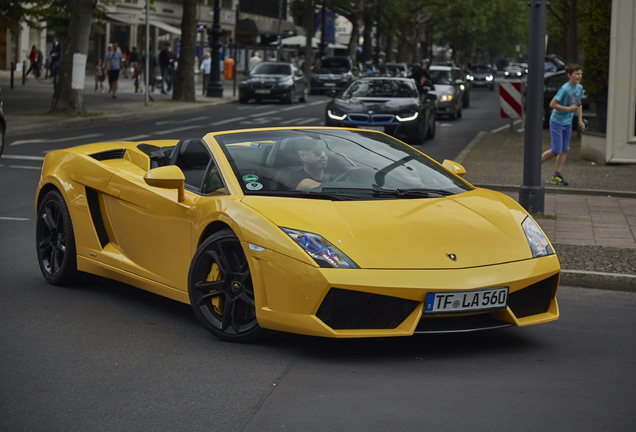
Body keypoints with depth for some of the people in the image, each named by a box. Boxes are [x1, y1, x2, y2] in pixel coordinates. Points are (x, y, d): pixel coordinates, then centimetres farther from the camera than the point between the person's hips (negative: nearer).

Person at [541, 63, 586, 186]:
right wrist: (568, 109, -23)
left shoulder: (579, 88, 2)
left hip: (568, 123, 7)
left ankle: (557, 175, 10)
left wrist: (580, 120, 10)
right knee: (556, 151, -6)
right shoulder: (565, 89, -22)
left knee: (564, 150, 5)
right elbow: (552, 104, -23)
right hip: (557, 122, -7)